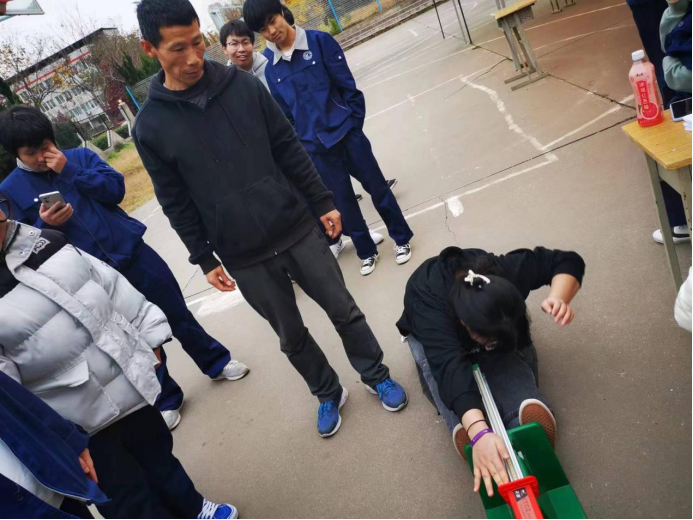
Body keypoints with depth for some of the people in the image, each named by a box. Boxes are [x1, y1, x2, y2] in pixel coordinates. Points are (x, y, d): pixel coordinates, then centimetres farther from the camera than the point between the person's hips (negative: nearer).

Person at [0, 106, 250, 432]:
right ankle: (165, 399, 30)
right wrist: (44, 225, -19)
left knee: (177, 313, 12)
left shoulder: (80, 156, 4)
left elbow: (116, 189, -8)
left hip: (132, 252, 1)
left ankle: (216, 362, 34)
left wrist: (70, 171, -15)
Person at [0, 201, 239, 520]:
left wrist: (149, 336, 9)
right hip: (79, 428, -5)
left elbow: (111, 287, 8)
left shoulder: (44, 244, -1)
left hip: (128, 383, 6)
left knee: (158, 455, 27)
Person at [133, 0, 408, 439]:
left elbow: (289, 149, 3)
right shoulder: (151, 127, -6)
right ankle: (328, 393, 40)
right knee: (291, 336, 14)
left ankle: (376, 375, 36)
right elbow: (177, 204, -1)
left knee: (343, 308, 11)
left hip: (298, 229, 1)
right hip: (245, 258, -1)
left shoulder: (244, 85, -2)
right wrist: (205, 259, 1)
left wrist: (323, 202, 3)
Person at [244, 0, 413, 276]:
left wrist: (354, 125, -4)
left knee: (377, 188, 10)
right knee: (343, 203, 11)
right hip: (316, 148, 2)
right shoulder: (271, 70, 1)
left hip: (346, 134, -2)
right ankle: (367, 252, 31)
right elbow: (285, 116, 7)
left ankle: (401, 238, 31)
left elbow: (348, 86, -4)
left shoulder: (320, 41, -5)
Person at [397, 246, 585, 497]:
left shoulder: (509, 271, -34)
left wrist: (558, 298, -43)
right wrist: (479, 431, -68)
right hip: (436, 340, -1)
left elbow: (569, 262, -21)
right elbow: (449, 365, -54)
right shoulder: (426, 298, -43)